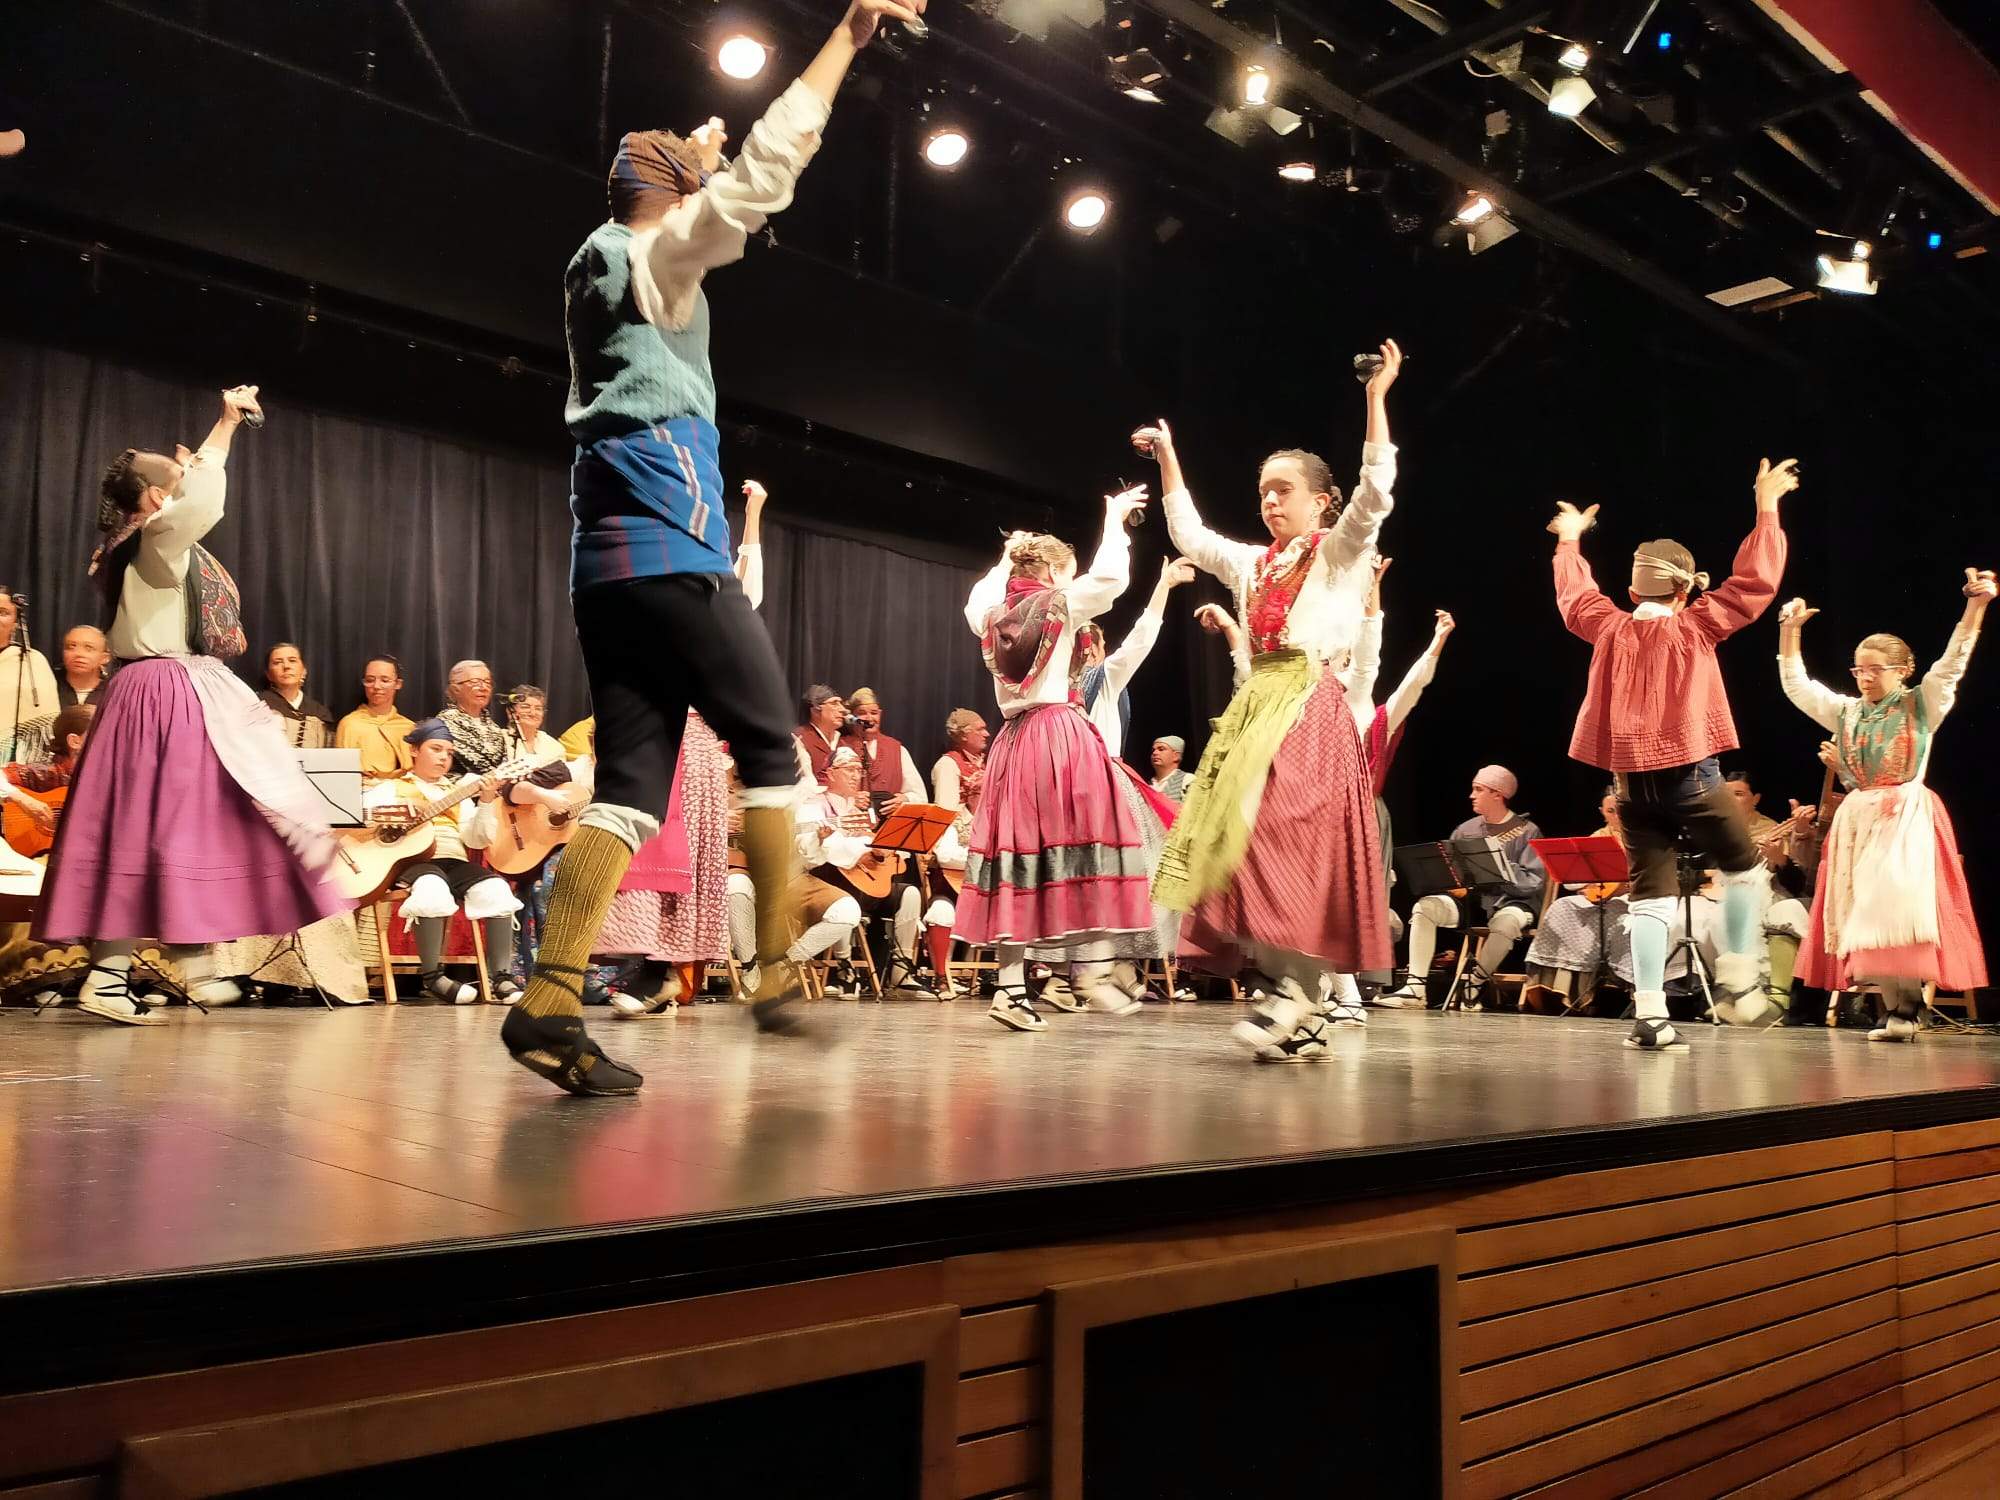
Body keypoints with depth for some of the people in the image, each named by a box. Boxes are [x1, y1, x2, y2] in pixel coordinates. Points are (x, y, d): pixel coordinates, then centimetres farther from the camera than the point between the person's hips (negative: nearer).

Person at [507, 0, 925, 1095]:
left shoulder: (599, 271, 24)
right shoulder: (656, 254, 1)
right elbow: (766, 171, -7)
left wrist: (693, 160, 53)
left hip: (606, 561, 9)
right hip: (669, 552, -8)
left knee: (632, 777, 1)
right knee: (768, 745, 1)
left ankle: (549, 1002, -8)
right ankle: (781, 974, 1)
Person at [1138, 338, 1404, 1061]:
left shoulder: (1340, 552, 5)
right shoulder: (1252, 564, 22)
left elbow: (1375, 492, -11)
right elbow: (1189, 536, 33)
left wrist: (1376, 398, -14)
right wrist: (1169, 458, 32)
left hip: (1311, 709, -6)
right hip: (1252, 711, 6)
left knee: (1289, 841, -21)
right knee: (1249, 847, -2)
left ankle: (1296, 988, -18)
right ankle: (1302, 1023, 1)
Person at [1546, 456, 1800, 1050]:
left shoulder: (1609, 628, 7)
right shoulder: (1695, 626, -2)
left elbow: (1574, 594, 26)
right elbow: (1756, 581, 0)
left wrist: (1569, 542, 40)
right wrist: (1767, 509, 8)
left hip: (1629, 779, 4)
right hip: (1689, 773, -3)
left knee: (1649, 891, 2)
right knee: (1742, 866, 19)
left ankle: (1649, 1014, -2)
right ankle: (1737, 975, 18)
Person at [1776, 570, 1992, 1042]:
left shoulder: (1922, 704, 3)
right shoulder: (1845, 712, 14)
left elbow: (1953, 662, -9)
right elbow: (1795, 684, 15)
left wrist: (1975, 605, -20)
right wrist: (1790, 630, 10)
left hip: (1907, 817, -5)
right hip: (1857, 820, 5)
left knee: (1900, 906, -15)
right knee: (1864, 913, 0)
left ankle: (1907, 1006, -10)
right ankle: (1896, 1005, 6)